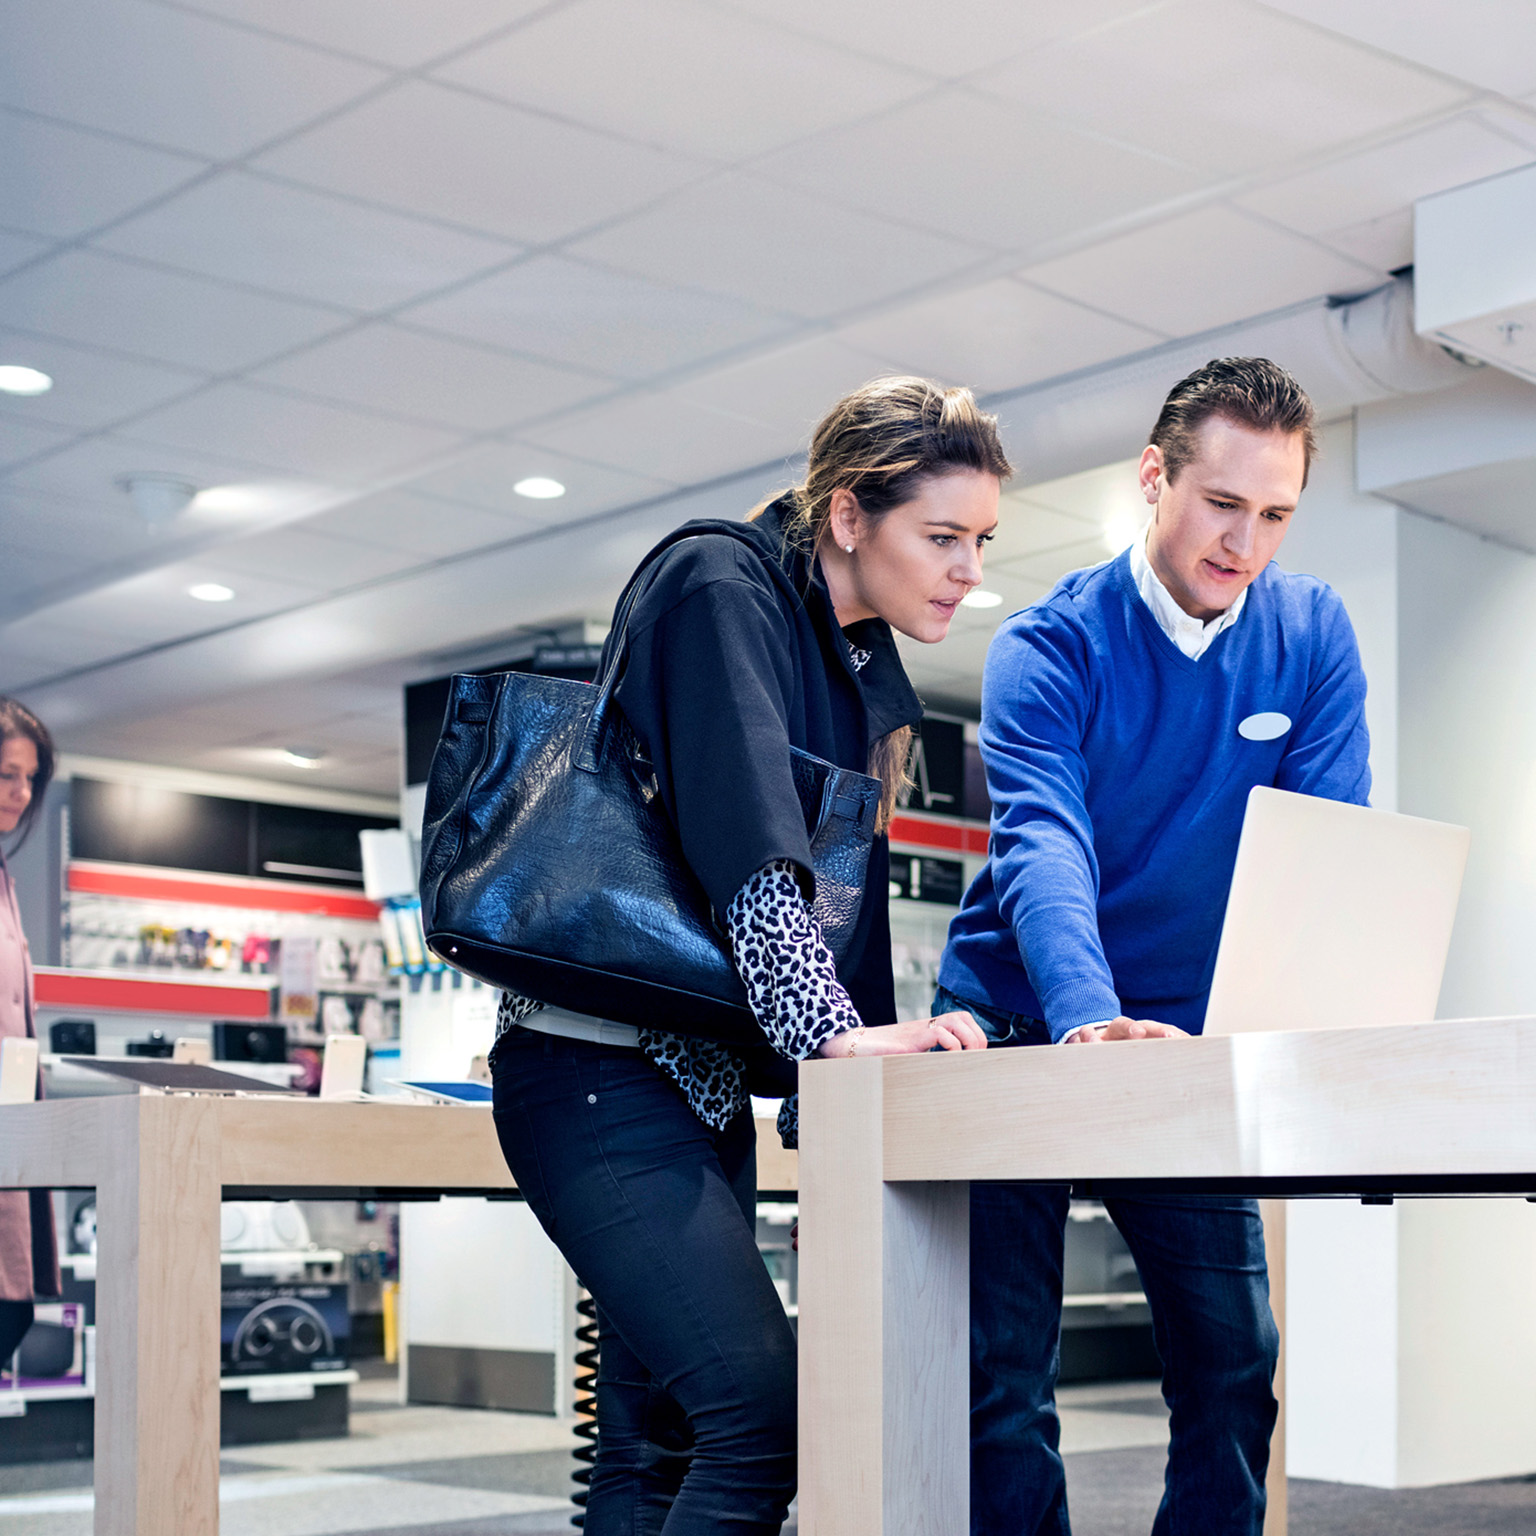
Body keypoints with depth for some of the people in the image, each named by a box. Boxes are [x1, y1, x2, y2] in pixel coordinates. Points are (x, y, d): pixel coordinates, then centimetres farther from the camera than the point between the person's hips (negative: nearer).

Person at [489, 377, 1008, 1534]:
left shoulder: (877, 679, 13)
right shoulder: (720, 587, -12)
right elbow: (747, 841, -25)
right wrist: (837, 1034, -34)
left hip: (707, 1082, 9)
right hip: (602, 1067, -9)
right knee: (764, 1407, -20)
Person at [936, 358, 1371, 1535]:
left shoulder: (1314, 635, -2)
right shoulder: (1049, 648, -12)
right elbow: (1041, 847, -28)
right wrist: (1090, 1017, -46)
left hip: (1193, 1043, 3)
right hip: (1023, 1036, -3)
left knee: (1235, 1361, 2)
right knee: (1005, 1379, -3)